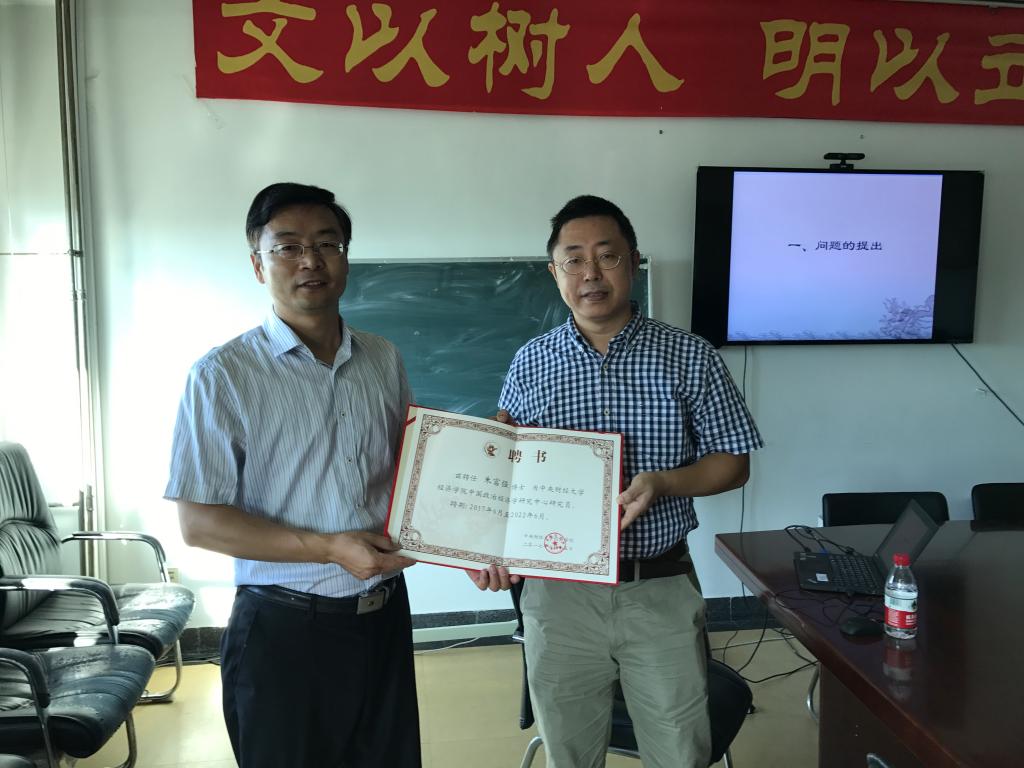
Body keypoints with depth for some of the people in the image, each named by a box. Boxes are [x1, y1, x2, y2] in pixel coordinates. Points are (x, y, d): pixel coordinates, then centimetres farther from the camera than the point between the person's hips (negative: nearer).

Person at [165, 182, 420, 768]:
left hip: (385, 615, 5)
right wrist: (330, 549, -19)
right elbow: (199, 523, -12)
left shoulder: (384, 359, 5)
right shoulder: (224, 375, -10)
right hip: (285, 629, -4)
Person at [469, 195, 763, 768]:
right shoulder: (531, 363, 2)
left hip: (662, 589, -1)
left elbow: (734, 463, 0)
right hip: (559, 591, 2)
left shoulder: (690, 357, -3)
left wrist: (662, 482, -18)